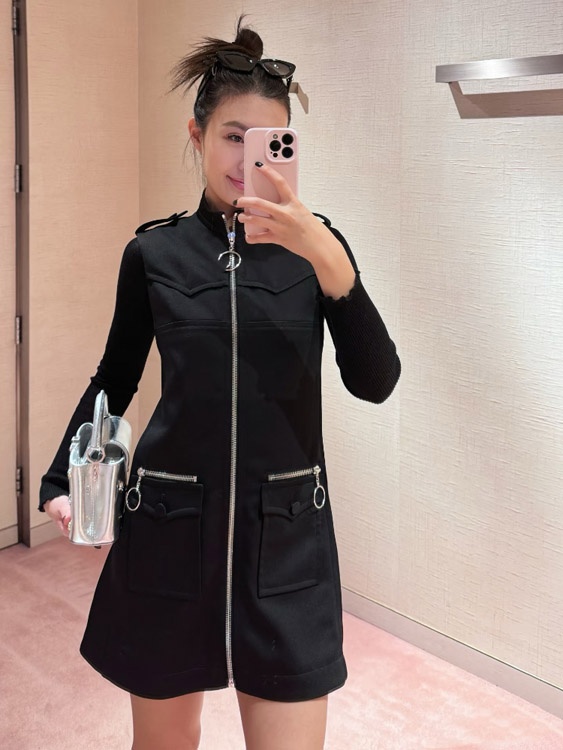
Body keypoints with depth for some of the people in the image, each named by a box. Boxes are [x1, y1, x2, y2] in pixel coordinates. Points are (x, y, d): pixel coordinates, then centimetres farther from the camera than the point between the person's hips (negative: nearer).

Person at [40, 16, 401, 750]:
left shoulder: (317, 244, -1)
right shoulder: (154, 252, 1)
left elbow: (375, 381, -13)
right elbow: (115, 377, 14)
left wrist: (329, 262, -27)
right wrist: (61, 480, 7)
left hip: (285, 535, 0)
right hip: (170, 528, 1)